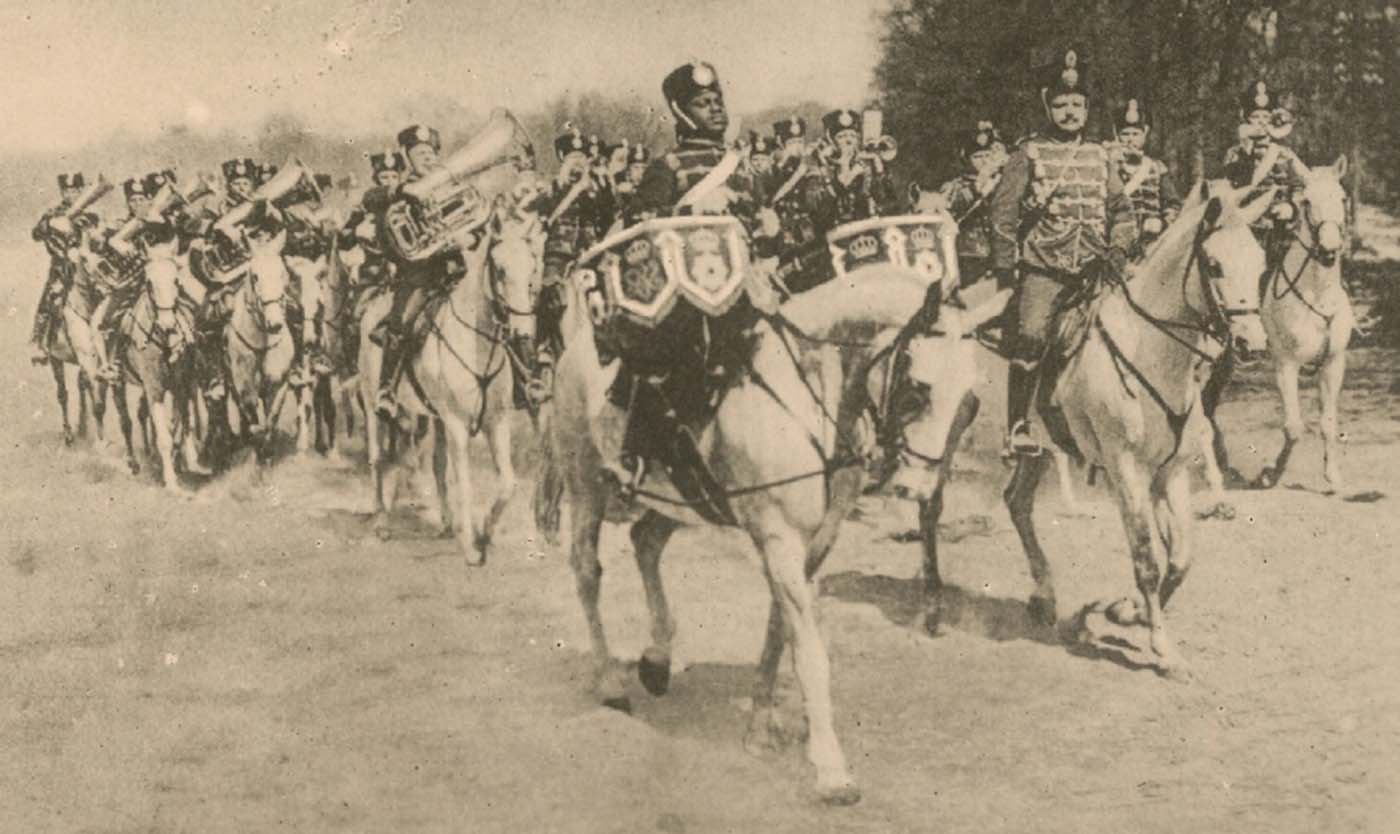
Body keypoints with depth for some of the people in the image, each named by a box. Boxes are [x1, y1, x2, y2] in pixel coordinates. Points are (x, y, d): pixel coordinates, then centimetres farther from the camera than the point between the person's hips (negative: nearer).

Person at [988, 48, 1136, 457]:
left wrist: (1118, 249, 1)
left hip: (1093, 267, 4)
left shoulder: (1098, 155, 15)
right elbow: (1003, 211, 0)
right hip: (1042, 266, -4)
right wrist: (1004, 265, -6)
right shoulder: (1030, 154, 3)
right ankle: (1018, 426, -10)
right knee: (1030, 337, -17)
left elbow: (1122, 207, 17)